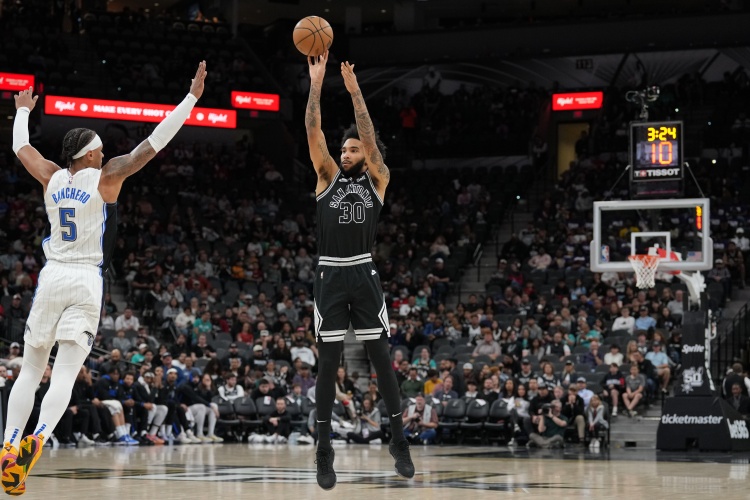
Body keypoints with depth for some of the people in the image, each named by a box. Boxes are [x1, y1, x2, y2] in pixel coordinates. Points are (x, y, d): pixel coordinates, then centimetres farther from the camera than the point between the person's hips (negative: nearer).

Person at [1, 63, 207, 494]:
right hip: (86, 282, -3)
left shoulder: (51, 177, 7)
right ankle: (38, 438, -30)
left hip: (52, 277, 4)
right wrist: (193, 97, -4)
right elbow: (153, 144, -6)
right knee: (66, 373, -8)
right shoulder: (106, 178, -4)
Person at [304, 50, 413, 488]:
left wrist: (354, 89, -11)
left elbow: (370, 137, -8)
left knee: (381, 358, 0)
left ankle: (399, 440, 9)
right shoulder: (329, 176, 8)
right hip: (330, 275, 1)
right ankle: (325, 452, 3)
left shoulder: (377, 180, 6)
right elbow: (314, 131, -2)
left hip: (364, 275, -1)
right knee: (329, 362, 0)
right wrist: (316, 83, -9)